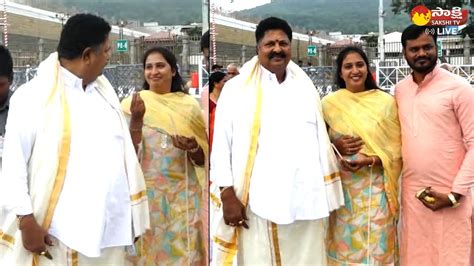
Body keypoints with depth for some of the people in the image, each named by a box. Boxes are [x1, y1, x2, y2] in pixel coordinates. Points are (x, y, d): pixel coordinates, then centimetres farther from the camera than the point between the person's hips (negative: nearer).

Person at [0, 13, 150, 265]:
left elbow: (123, 153, 12)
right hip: (57, 233, -5)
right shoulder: (33, 96, -5)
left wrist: (134, 214, 10)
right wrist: (27, 221, -11)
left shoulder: (104, 91, 12)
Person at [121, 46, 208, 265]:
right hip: (147, 192, -1)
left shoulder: (189, 104, 5)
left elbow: (203, 160, 6)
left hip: (183, 193, 1)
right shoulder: (133, 103, 0)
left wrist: (193, 148, -15)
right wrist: (136, 119, -18)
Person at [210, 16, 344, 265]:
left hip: (305, 202, 4)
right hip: (258, 203, -3)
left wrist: (326, 193, 12)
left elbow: (320, 141, 14)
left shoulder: (306, 87, 12)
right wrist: (228, 195, -9)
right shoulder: (237, 89, -1)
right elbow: (221, 146, -3)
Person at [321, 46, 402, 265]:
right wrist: (335, 146, -12)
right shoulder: (328, 103, 3)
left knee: (376, 244, 3)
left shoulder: (386, 101, -1)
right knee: (345, 245, 7)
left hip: (376, 188, -1)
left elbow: (396, 147, -1)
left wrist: (369, 160, -16)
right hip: (342, 186, 1)